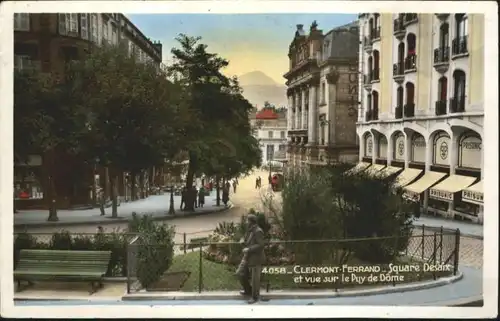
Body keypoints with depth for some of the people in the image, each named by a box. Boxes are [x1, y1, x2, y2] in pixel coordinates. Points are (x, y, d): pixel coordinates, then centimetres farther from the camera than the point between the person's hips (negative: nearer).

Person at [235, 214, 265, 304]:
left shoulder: (258, 231, -20)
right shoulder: (250, 230, 8)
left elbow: (261, 245, -24)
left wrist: (249, 249, -23)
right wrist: (244, 242, 1)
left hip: (256, 258, -10)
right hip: (248, 257, 10)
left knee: (255, 278, 3)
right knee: (240, 273, 13)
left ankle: (255, 296, 21)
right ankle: (248, 291, 31)